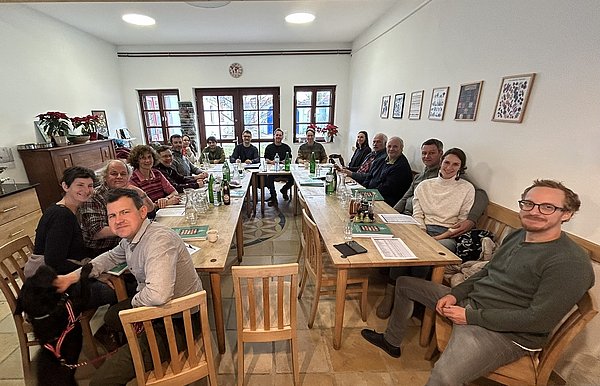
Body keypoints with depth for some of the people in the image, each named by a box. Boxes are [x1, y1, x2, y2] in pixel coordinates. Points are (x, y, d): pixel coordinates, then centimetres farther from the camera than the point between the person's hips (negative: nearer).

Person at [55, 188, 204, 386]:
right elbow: (110, 257, 24)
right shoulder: (130, 237, 2)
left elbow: (158, 294, -42)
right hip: (157, 308, 10)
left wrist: (135, 301, -19)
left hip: (178, 322, -10)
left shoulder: (159, 239, -33)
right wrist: (70, 277, 14)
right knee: (111, 316, 34)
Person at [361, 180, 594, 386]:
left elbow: (540, 320, -22)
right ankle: (392, 342, 34)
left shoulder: (571, 263, -19)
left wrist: (471, 316, -20)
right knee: (405, 284, 16)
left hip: (507, 332, -8)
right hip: (469, 302, 9)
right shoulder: (518, 235, 7)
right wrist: (455, 294, 0)